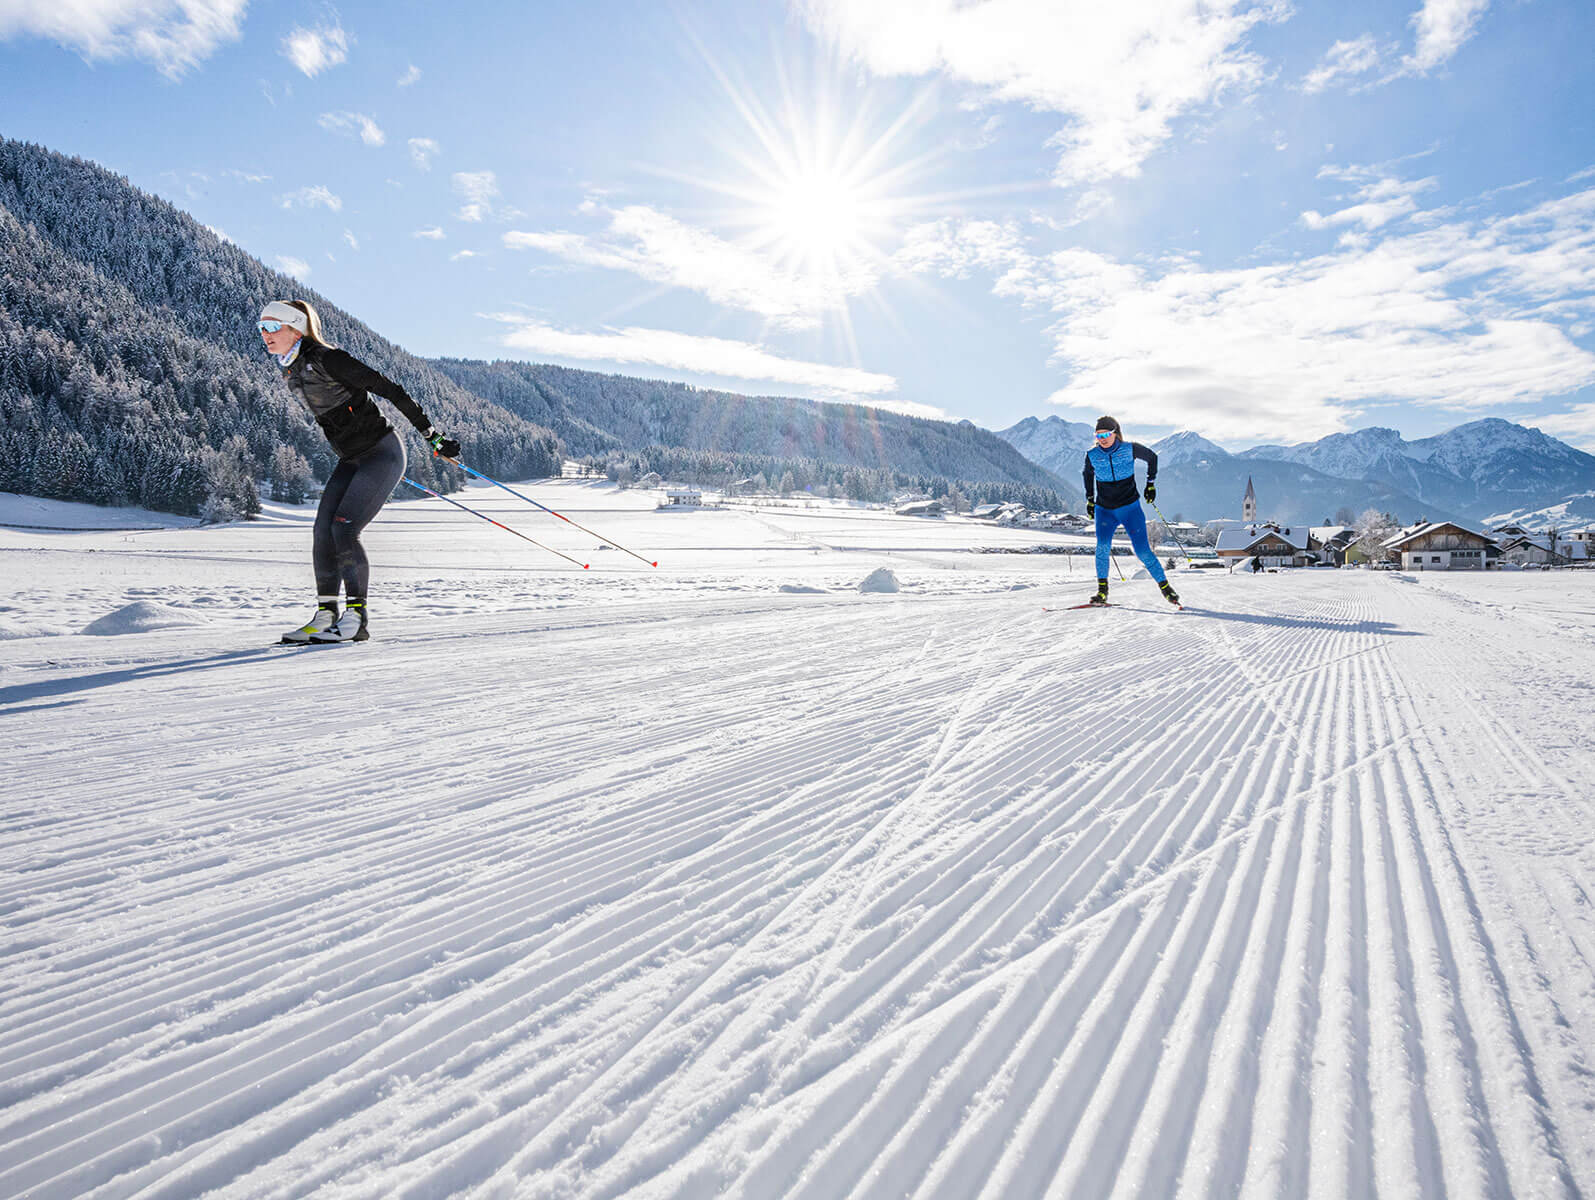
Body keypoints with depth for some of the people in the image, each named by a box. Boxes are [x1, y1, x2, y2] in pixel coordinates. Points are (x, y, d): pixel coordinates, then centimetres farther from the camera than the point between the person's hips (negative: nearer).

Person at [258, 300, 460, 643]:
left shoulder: (326, 359, -17)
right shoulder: (290, 372, 9)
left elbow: (386, 388, -16)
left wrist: (431, 434, -15)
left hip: (383, 452, -8)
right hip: (351, 460, 8)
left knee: (343, 529, -16)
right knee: (323, 532, -2)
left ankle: (356, 618, -10)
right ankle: (326, 614, 6)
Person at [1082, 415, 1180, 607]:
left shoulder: (1130, 449, -8)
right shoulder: (1092, 455, -3)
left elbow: (1152, 457, 12)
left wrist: (1151, 483, 12)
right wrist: (1089, 499, 19)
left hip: (1130, 507, -1)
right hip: (1104, 510, 1)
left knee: (1142, 551, -6)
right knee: (1103, 545, -21)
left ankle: (1164, 586, 12)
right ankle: (1102, 589, -8)